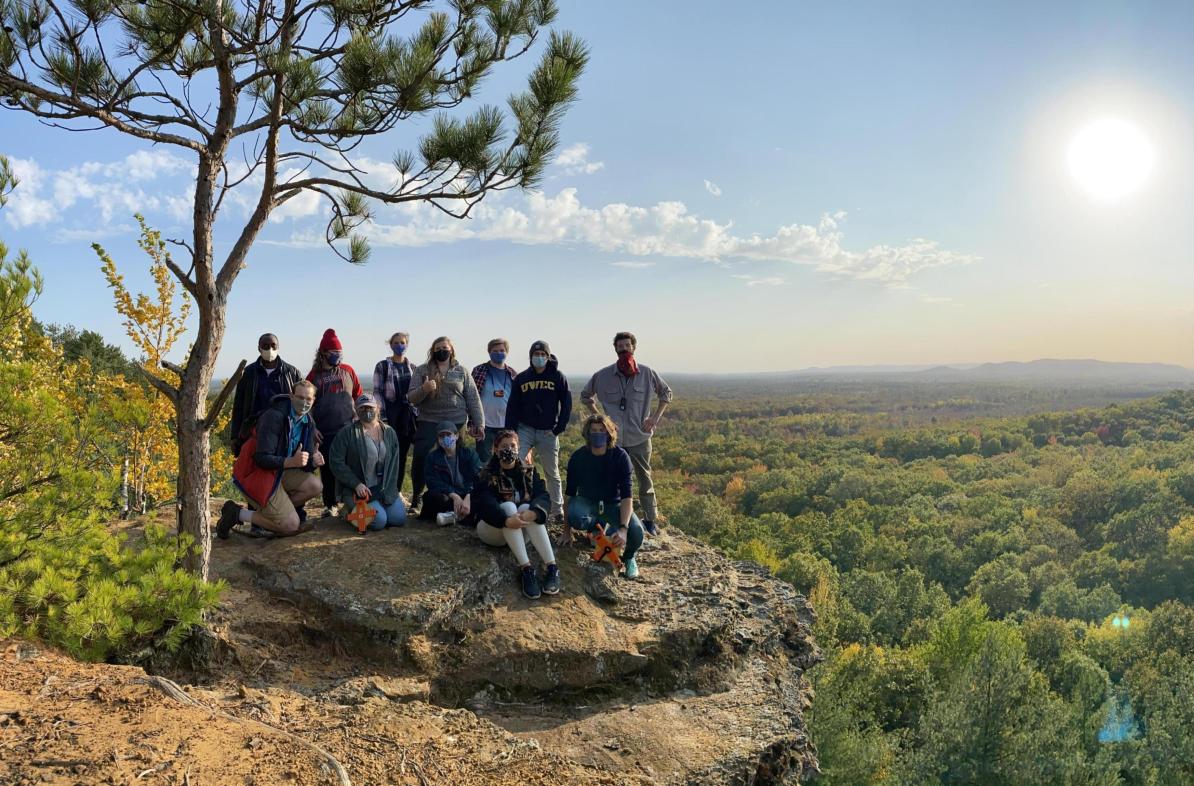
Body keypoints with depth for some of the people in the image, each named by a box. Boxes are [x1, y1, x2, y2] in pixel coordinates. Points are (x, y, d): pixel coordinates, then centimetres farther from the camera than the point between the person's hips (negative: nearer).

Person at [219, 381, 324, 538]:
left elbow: (305, 461, 6)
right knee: (291, 525, -12)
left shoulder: (308, 422, 4)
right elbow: (262, 459, -26)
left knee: (315, 486, -12)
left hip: (279, 471, 8)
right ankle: (237, 513, 1)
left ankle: (271, 511, 0)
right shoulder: (274, 416, -21)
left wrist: (313, 461, -18)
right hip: (255, 473, -8)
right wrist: (292, 462, -38)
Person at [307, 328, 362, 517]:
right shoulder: (314, 375, 5)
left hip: (348, 429, 0)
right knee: (327, 469, 5)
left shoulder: (348, 371, 7)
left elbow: (358, 397, 10)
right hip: (325, 432, 0)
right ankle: (329, 505, 16)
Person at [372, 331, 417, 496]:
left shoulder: (412, 367, 12)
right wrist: (382, 417, -12)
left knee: (403, 453, 6)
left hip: (408, 414, 4)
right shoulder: (382, 366, 0)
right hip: (390, 413, -4)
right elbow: (377, 392, -4)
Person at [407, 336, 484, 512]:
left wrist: (479, 423, 3)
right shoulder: (422, 370, 5)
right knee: (420, 459, -7)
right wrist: (424, 389, -21)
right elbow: (412, 398, 0)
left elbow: (473, 399, 8)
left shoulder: (461, 371, 8)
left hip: (457, 423, 1)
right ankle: (416, 496, 12)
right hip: (429, 423, -1)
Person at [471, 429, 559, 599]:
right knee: (508, 506, -31)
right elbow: (484, 503, -25)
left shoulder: (528, 471, 2)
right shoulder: (488, 475, -7)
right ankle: (526, 568, -45)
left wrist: (533, 512, -38)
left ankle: (551, 567, -42)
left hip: (521, 533, 2)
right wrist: (506, 520, -44)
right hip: (493, 529, -2)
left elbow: (543, 496, -14)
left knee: (526, 508, -29)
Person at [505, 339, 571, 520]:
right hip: (525, 429, 1)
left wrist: (559, 428, -6)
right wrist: (510, 431, -3)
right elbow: (513, 407, 5)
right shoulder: (521, 378, 5)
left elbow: (566, 405, 1)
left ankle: (557, 510, 19)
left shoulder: (558, 377, 0)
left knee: (552, 473, 9)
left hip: (548, 432, -1)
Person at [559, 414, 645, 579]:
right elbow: (569, 493, -6)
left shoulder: (620, 456, -17)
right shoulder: (578, 457, -13)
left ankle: (629, 557, 8)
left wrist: (623, 528, -37)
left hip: (613, 504, -1)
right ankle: (597, 526, 3)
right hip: (587, 502, 1)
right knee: (574, 517, -35)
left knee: (636, 532, -31)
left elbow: (626, 496, -23)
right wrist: (567, 532, -6)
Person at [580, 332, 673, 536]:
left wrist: (655, 418, 4)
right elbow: (585, 396, 14)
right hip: (613, 438, 0)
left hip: (640, 437, 0)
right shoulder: (603, 375, -1)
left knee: (645, 479, 7)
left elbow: (666, 394, 14)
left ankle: (650, 520, 18)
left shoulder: (647, 373, -1)